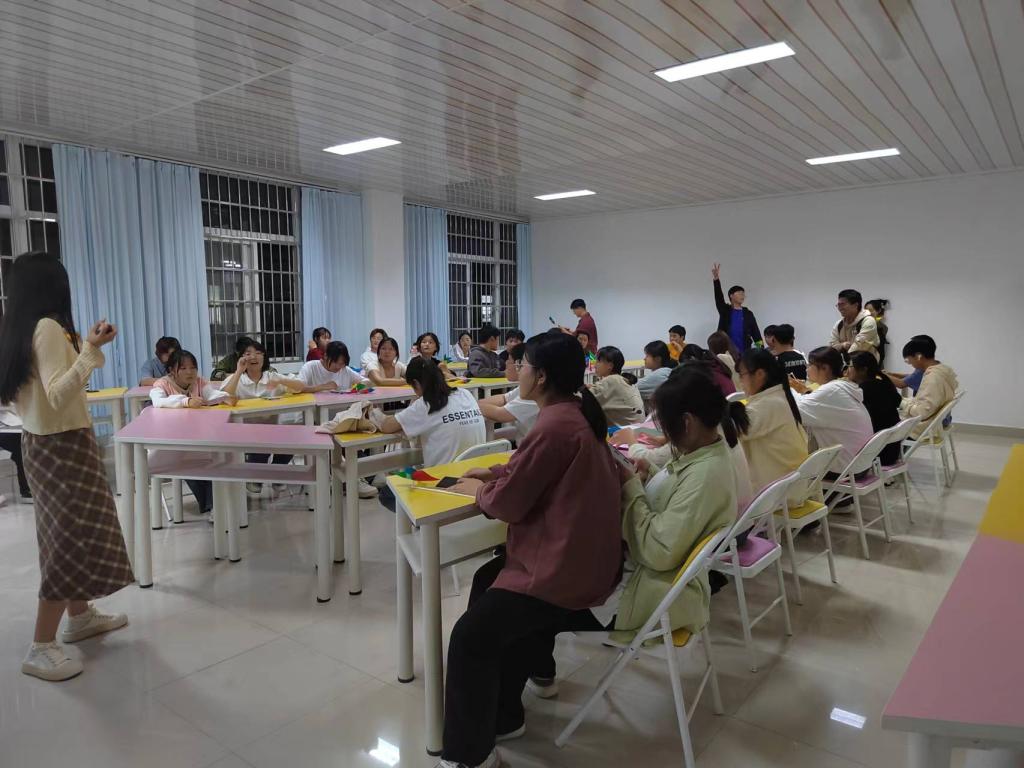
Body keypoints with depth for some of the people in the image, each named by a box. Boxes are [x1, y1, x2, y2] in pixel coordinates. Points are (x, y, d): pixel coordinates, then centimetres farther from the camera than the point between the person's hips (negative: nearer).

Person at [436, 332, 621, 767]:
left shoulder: (555, 425, -24)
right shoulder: (576, 412, 8)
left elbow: (507, 503, -17)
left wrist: (477, 488, 2)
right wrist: (497, 474, 9)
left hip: (564, 568, -11)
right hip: (581, 553, 11)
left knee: (470, 637, -12)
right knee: (485, 583, 25)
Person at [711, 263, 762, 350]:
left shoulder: (748, 314, 9)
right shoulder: (725, 310, 4)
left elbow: (756, 333, 8)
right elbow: (718, 296, -12)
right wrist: (716, 279, -27)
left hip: (744, 351, 2)